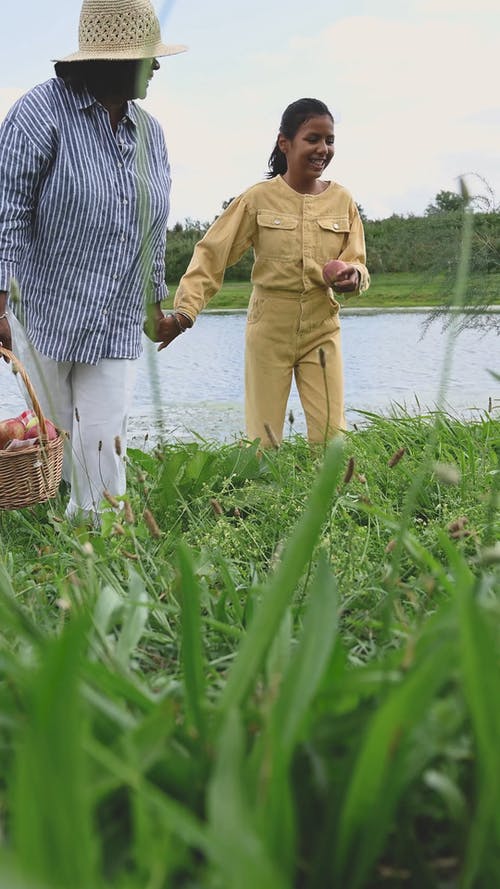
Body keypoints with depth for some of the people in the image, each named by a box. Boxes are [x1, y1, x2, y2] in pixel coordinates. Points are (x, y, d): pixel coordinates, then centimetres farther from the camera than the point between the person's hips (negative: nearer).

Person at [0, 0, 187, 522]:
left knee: (104, 444, 0)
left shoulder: (149, 131, 11)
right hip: (44, 313, -5)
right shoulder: (42, 112, -10)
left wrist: (156, 304, 23)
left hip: (116, 325, 5)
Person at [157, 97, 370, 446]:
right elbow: (212, 254, -5)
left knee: (331, 436, -2)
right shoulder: (259, 198, -4)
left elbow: (357, 263, 6)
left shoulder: (342, 200, 3)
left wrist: (353, 276, -19)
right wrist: (186, 310, -16)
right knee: (264, 440, 4)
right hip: (269, 329, -2)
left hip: (322, 330, 2)